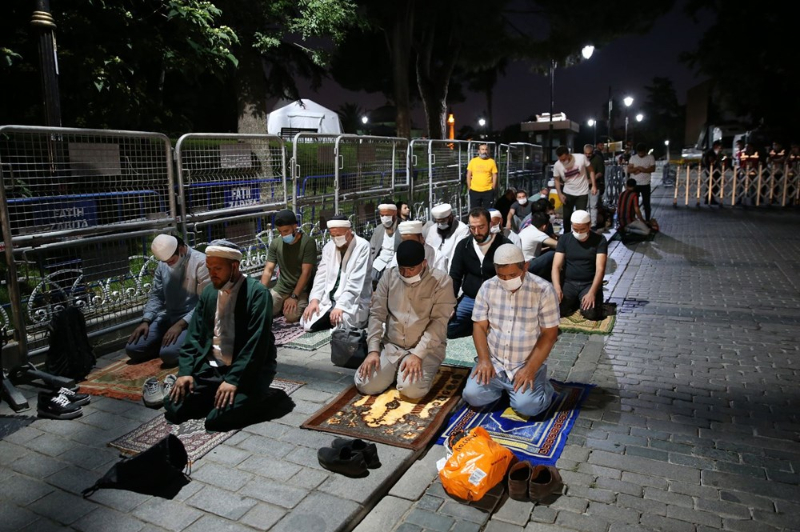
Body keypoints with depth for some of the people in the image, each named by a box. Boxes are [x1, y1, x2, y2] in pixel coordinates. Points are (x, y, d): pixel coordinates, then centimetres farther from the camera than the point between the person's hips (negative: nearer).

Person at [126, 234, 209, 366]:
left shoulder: (200, 262, -14)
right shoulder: (163, 264, 8)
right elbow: (156, 295, 13)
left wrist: (180, 325, -24)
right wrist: (145, 321, -2)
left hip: (191, 320, -7)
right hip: (167, 317, 7)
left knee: (168, 353, -29)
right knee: (132, 348, -7)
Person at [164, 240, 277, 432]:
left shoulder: (258, 293, -13)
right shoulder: (209, 292, 9)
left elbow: (256, 344, -20)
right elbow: (194, 335, 9)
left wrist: (233, 380, -25)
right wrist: (185, 371, -3)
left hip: (247, 370, -6)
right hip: (211, 367, 6)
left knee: (217, 418, -24)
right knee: (173, 408, -9)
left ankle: (252, 399, 3)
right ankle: (216, 394, 13)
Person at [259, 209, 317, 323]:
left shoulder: (308, 243, -11)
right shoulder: (275, 243, 3)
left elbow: (306, 272, -15)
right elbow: (268, 270, 1)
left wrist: (294, 297, -21)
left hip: (301, 291, -5)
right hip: (280, 289, 5)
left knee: (291, 315, -28)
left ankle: (302, 307, 6)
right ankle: (282, 307, 16)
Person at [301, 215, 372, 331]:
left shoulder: (362, 247, -11)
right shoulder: (329, 246, 8)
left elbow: (355, 282, -18)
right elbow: (322, 275, 5)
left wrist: (340, 306, -27)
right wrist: (314, 299, -10)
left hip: (352, 302, -5)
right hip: (328, 300, 5)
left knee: (341, 324, -32)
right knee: (308, 323, -14)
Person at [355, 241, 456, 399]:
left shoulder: (441, 281, -10)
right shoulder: (389, 276, 1)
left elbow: (439, 322, -14)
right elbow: (376, 315, 2)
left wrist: (417, 354, -23)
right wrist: (373, 350, -8)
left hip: (427, 348, -3)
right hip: (391, 345, 4)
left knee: (411, 389, -28)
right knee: (365, 385, -13)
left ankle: (425, 369, 6)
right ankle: (397, 369, 15)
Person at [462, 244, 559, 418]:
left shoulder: (543, 290, -11)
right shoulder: (488, 288, -1)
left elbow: (549, 335, -10)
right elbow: (479, 327, 2)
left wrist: (530, 369, -18)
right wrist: (484, 360, -12)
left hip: (528, 363, -3)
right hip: (494, 361, 3)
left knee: (526, 406, -23)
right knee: (472, 396, -17)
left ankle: (539, 385, 11)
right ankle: (502, 385, 14)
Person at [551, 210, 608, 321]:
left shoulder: (599, 240, -3)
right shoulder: (564, 239, 2)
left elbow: (600, 269, -12)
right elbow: (556, 267, -4)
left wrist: (592, 292, -25)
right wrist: (557, 289, -21)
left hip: (590, 284, -2)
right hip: (568, 283, 2)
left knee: (591, 313, -29)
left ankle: (582, 301, 9)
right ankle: (574, 301, 11)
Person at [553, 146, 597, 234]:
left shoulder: (581, 158, -20)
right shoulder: (557, 165, -15)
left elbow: (591, 170, -5)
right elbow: (557, 180, 1)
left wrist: (594, 185, -11)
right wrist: (559, 194, -9)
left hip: (582, 193, -2)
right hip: (568, 193, 2)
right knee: (566, 216, 12)